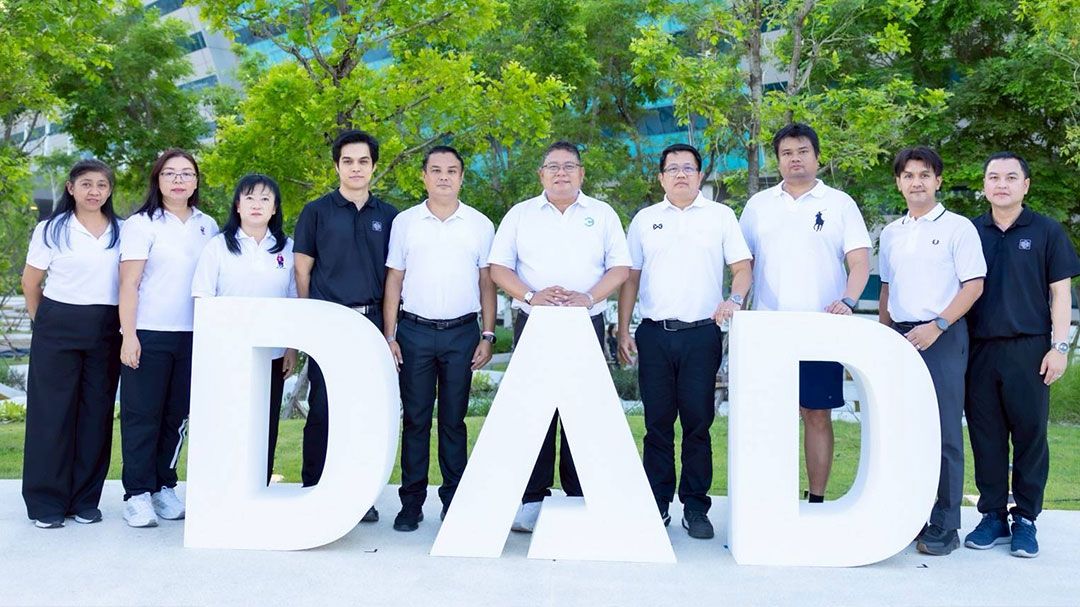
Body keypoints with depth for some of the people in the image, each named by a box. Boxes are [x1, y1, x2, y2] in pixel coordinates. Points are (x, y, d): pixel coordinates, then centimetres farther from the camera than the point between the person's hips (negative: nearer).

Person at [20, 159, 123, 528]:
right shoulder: (51, 230, 2)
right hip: (57, 330, -2)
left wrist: (126, 326, 5)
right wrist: (43, 322, 9)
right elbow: (30, 282, 8)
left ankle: (86, 500, 15)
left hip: (106, 331, 2)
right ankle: (47, 502, 8)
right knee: (53, 413, 0)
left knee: (97, 413, 5)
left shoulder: (122, 231, 7)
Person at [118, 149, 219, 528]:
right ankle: (138, 494, 6)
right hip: (148, 335, -4)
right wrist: (128, 335, -13)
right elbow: (128, 284, -6)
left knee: (177, 415, 9)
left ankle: (164, 487, 20)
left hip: (192, 336, 4)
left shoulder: (207, 226, 11)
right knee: (142, 414, 0)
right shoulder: (141, 224, -2)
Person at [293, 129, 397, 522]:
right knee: (322, 409, -1)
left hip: (372, 323, 3)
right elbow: (302, 270, 4)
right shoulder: (316, 212, 4)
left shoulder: (388, 216, 11)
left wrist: (389, 324, 6)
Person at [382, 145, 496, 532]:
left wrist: (488, 336, 1)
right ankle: (411, 502, 9)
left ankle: (454, 500, 13)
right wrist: (389, 336, 0)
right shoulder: (405, 222, 6)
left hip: (462, 332, 0)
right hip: (415, 331, 0)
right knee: (415, 418, 2)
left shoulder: (480, 225, 7)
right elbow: (394, 281, 7)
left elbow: (487, 283, 8)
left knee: (454, 420, 5)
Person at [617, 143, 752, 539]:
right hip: (654, 334, 1)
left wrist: (734, 299, -15)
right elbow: (630, 278, 12)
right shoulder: (645, 220, 12)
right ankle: (657, 505, 13)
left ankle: (695, 507, 10)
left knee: (698, 423, 1)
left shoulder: (720, 216, 9)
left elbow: (742, 267, 6)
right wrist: (623, 332, 5)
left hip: (701, 333, -1)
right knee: (657, 423, 5)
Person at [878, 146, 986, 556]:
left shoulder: (957, 228, -1)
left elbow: (974, 285, -7)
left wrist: (936, 326, -16)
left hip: (942, 337, -5)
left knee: (943, 431, -4)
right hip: (900, 336, 5)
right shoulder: (891, 233, 14)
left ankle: (944, 526, 2)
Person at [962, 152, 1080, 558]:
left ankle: (1025, 520, 13)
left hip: (1029, 349, -2)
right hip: (979, 349, 2)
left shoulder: (1046, 232, 4)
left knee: (1030, 435, 2)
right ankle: (993, 516, 16)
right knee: (985, 436, 6)